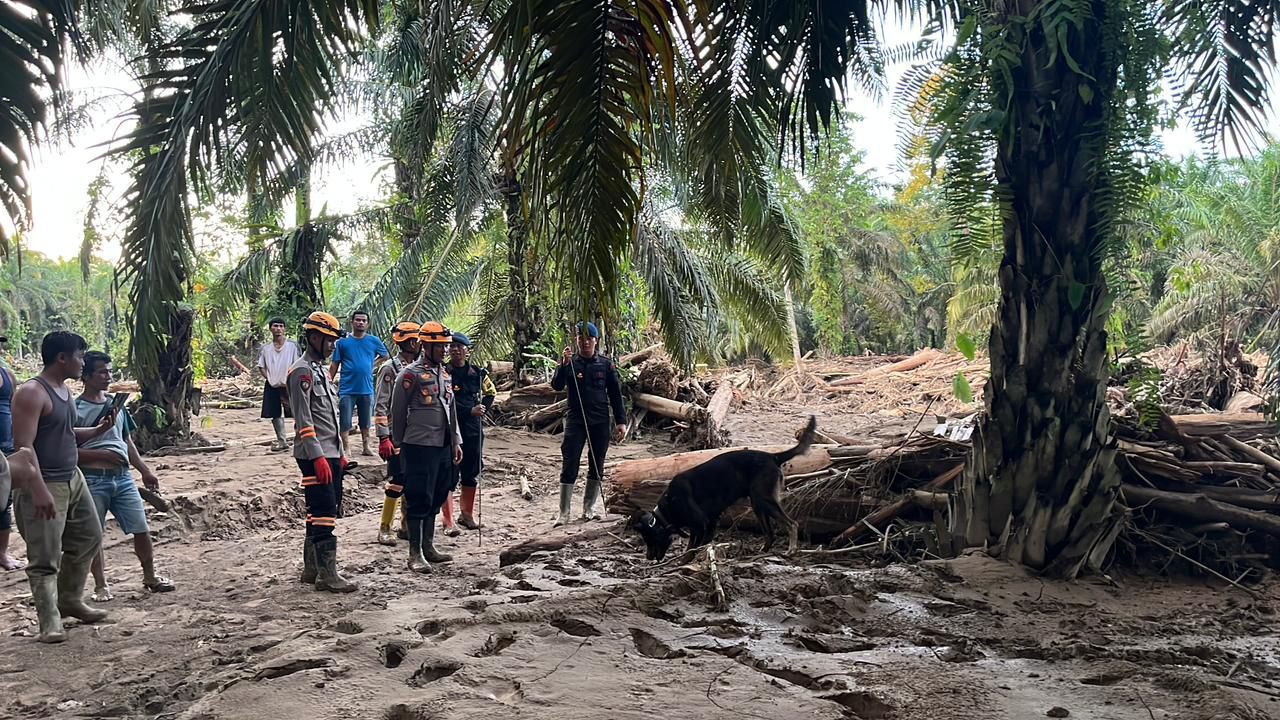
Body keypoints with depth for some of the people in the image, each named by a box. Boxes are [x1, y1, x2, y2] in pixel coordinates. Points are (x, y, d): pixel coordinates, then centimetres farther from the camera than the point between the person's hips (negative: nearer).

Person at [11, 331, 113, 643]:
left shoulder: (64, 389, 12)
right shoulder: (31, 393, -16)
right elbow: (24, 446, -22)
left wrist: (98, 430, 8)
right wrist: (39, 490, -29)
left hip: (73, 479, 10)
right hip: (45, 485, -10)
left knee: (88, 538, 18)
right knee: (45, 558, -4)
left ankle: (70, 601, 33)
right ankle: (50, 623, 3)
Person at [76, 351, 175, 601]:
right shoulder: (76, 409, -6)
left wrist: (145, 471, 17)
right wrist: (101, 454, -18)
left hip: (122, 477, 5)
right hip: (93, 480, -5)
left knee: (141, 529, 5)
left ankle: (150, 577, 19)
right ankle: (101, 585, 16)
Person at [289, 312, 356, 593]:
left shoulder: (320, 370, 19)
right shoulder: (302, 372, -11)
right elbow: (303, 419, -18)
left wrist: (340, 453, 21)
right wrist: (318, 457, -22)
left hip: (330, 454, 10)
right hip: (315, 456, -10)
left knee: (320, 513, 13)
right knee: (325, 514, -9)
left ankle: (311, 569, 20)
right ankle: (327, 575, -6)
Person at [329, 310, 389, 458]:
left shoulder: (374, 341, 2)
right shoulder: (343, 341, -1)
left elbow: (386, 357, 15)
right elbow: (334, 365, 0)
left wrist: (373, 365, 6)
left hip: (367, 389, 2)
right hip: (347, 389, -2)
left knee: (366, 422, 15)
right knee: (345, 423, -1)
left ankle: (365, 447, 28)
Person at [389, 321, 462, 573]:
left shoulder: (445, 373, 14)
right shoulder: (411, 375, -9)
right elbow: (397, 412, -4)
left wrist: (455, 441, 16)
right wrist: (399, 444, 0)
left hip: (443, 446, 8)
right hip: (419, 446, -8)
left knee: (435, 499, 14)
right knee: (419, 499, -3)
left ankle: (428, 546, 25)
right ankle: (415, 554, 5)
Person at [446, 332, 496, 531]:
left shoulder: (477, 373, 5)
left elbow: (491, 392, 20)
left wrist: (483, 410, 5)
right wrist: (470, 411, -19)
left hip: (474, 430, 5)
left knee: (471, 474, 14)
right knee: (450, 475, -2)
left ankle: (467, 514, 29)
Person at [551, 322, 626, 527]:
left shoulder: (606, 364, 5)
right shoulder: (570, 363, 2)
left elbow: (616, 394, 8)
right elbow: (556, 385, -12)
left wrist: (621, 421, 3)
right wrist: (564, 364, -27)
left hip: (600, 421, 2)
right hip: (575, 421, -2)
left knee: (597, 465, 8)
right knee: (570, 465, -6)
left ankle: (589, 507, 21)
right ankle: (564, 511, -3)